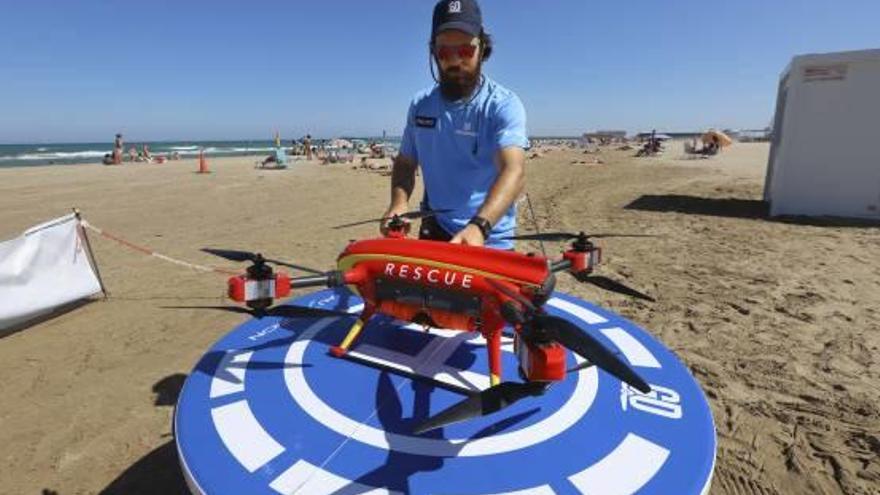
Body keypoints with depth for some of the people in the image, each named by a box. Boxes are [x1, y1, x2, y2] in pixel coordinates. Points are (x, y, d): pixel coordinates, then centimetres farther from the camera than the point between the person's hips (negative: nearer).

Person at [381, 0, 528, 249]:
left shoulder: (504, 104, -12)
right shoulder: (420, 104, 4)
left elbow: (514, 171, -26)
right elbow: (405, 162, 12)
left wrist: (478, 226, -43)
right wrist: (399, 202, -10)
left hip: (489, 241, -4)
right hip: (434, 233, 4)